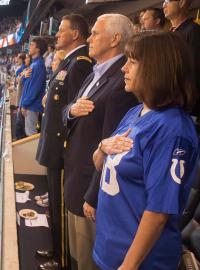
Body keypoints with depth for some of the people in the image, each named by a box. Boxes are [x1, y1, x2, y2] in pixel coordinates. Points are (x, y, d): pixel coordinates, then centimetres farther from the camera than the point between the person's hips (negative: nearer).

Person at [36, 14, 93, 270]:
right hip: (56, 146, 10)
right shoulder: (69, 60, 13)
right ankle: (58, 249, 39)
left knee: (62, 207, 5)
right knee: (56, 204, 22)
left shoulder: (80, 62, -19)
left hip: (64, 148, -10)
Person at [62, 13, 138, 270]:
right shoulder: (95, 74, 10)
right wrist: (72, 110, -11)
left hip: (92, 185, -9)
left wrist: (93, 197, -18)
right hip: (74, 178, 9)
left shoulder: (122, 81, -23)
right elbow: (66, 115, 14)